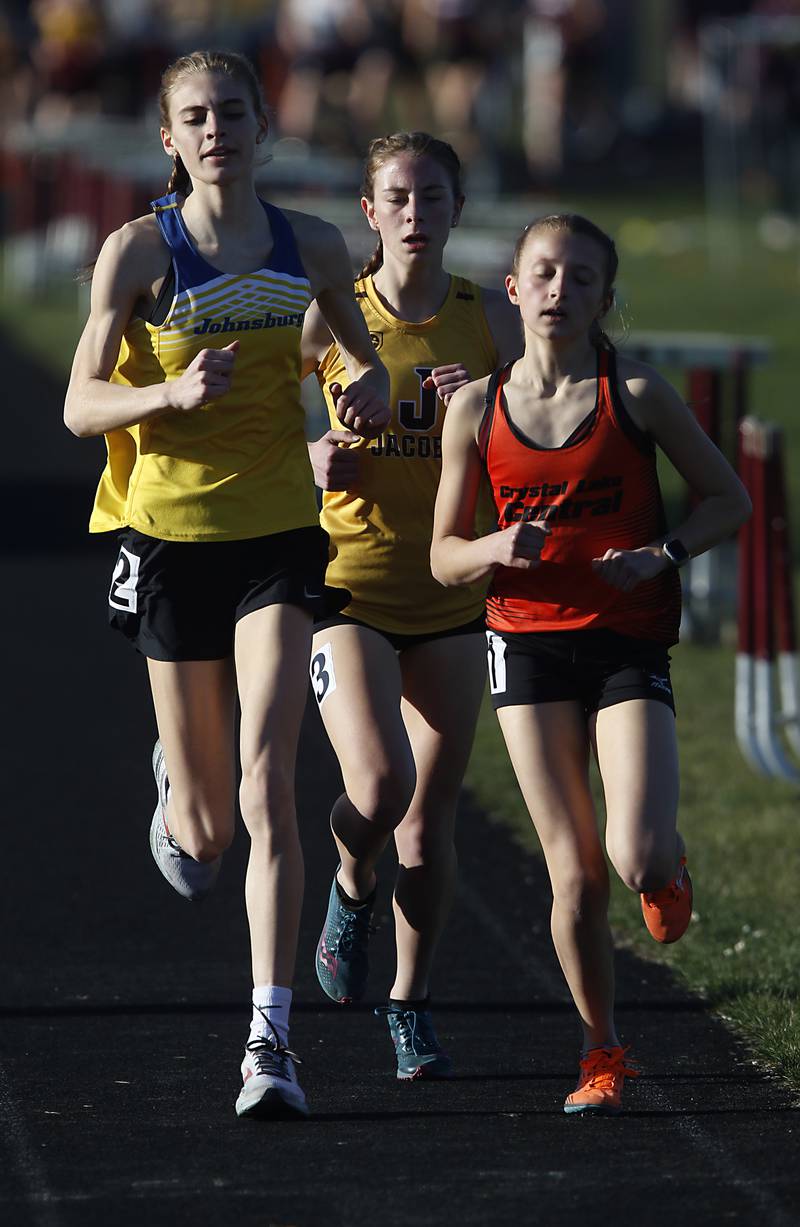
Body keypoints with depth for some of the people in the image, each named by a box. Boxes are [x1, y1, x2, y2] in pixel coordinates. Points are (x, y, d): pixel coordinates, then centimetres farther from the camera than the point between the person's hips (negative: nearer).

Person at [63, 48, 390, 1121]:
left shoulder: (312, 248, 3)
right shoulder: (139, 251, -5)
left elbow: (361, 351, 20)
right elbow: (80, 405, -6)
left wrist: (371, 385, -4)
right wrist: (174, 391, -25)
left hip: (280, 535, 1)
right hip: (171, 535, -1)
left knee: (266, 787, -15)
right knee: (203, 836, 7)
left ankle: (270, 1039, -16)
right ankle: (178, 796, 47)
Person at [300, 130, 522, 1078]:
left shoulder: (489, 318, 1)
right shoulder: (330, 316, -3)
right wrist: (311, 457, -11)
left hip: (451, 596, 2)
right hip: (347, 583, -2)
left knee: (431, 815, 5)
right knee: (378, 783, -20)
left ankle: (411, 1002, 22)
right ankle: (351, 889, 14)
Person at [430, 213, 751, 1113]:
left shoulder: (635, 396, -2)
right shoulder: (478, 410, 2)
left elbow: (728, 498, 7)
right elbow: (443, 557, 8)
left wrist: (662, 553, -11)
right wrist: (496, 550, -14)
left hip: (629, 643, -1)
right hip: (528, 643, 1)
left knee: (637, 860, -17)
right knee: (573, 873, -2)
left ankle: (665, 868, 22)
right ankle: (601, 1054, 15)